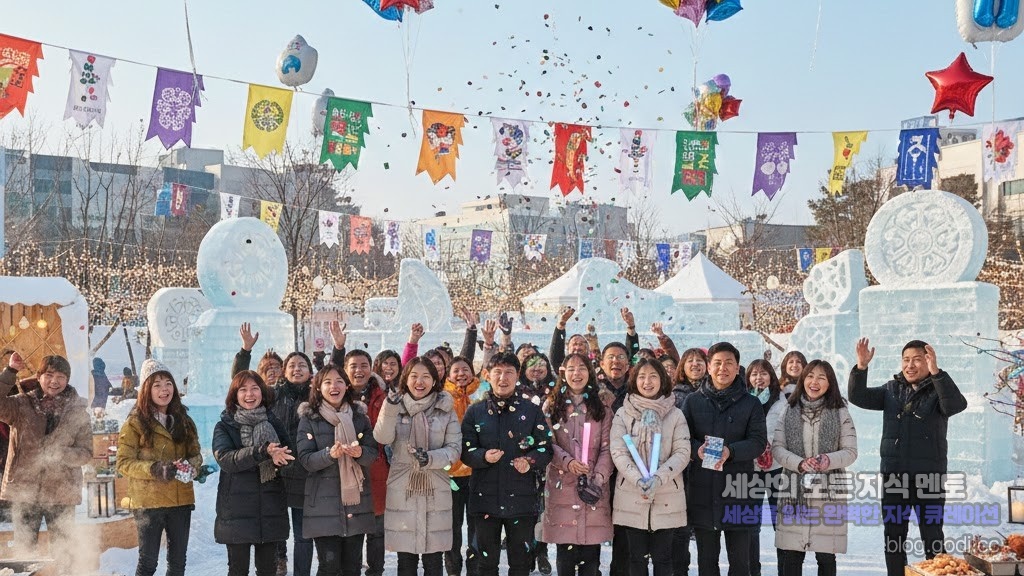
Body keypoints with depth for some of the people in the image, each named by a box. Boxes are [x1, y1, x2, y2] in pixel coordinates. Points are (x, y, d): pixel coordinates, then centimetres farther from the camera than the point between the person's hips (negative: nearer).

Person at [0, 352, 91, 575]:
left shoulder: (77, 411, 3)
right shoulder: (22, 405, 3)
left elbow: (86, 453, 0)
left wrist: (59, 454, -18)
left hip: (61, 492, 0)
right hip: (24, 490, 0)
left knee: (63, 553, 7)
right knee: (23, 549, 8)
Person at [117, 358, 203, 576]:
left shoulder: (184, 422, 10)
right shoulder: (135, 423, -4)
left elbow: (196, 454, 14)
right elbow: (123, 463, -8)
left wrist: (190, 466, -9)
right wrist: (154, 469, -23)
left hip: (181, 499, 5)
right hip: (148, 501, -4)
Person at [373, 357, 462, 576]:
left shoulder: (446, 409, 2)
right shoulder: (396, 406, 3)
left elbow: (455, 448, -1)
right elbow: (383, 439, -13)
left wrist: (431, 458, -18)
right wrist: (390, 410, -29)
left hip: (435, 491, 0)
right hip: (402, 490, 0)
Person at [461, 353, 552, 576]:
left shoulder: (532, 411, 4)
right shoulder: (475, 412, 4)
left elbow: (546, 449, 3)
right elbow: (465, 451, 3)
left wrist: (530, 461, -17)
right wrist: (484, 457, -18)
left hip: (521, 497, 0)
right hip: (485, 497, 1)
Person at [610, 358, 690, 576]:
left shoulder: (675, 415, 4)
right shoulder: (623, 414, 4)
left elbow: (682, 453, -3)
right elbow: (618, 452, -4)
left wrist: (658, 479, -17)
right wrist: (638, 480, -19)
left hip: (667, 498, 0)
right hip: (632, 497, 0)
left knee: (662, 557, 6)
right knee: (637, 557, 7)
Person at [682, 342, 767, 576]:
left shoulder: (750, 404, 5)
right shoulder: (693, 401, 7)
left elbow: (759, 442, -4)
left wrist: (731, 451, -22)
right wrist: (697, 450, -20)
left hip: (738, 489, -1)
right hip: (702, 489, 1)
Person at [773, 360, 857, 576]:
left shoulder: (840, 413, 3)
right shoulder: (790, 411, 7)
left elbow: (851, 452, 2)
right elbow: (777, 447, 4)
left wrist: (830, 460, -19)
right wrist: (799, 463, -14)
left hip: (829, 492, -1)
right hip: (795, 490, 1)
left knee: (826, 557, 4)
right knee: (789, 555, 2)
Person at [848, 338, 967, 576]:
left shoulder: (938, 390, -3)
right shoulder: (892, 390, 8)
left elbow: (957, 405, -24)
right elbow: (858, 397, -1)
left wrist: (936, 372, -37)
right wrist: (861, 367, -17)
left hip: (929, 476, -4)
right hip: (893, 475, 4)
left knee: (932, 536, 2)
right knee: (893, 536, 11)